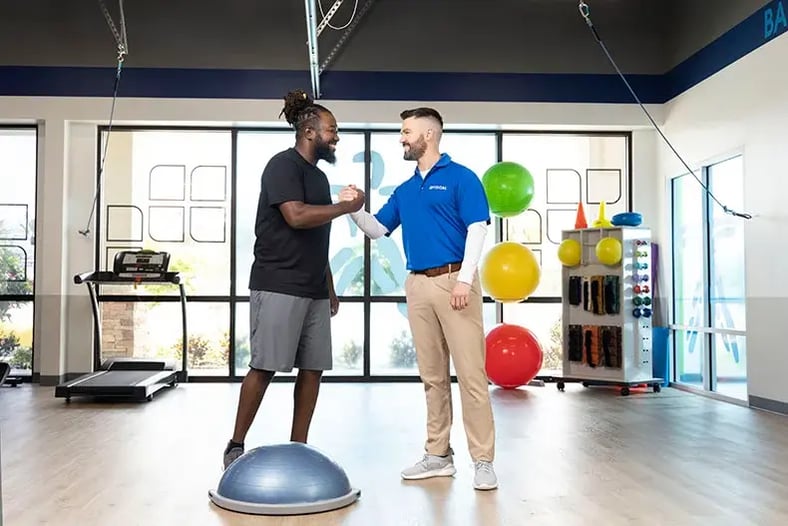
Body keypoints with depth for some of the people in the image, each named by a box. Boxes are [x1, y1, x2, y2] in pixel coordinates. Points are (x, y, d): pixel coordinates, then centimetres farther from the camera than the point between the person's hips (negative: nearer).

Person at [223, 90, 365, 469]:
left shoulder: (318, 175, 19)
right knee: (264, 367, -6)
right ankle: (236, 446, 8)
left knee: (313, 368, 5)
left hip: (313, 289, 8)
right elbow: (296, 216, -22)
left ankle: (297, 448, 13)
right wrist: (347, 206, -12)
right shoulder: (283, 165, -6)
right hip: (278, 286, -8)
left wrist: (330, 287, 21)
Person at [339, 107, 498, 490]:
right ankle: (438, 455, 19)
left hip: (453, 281, -6)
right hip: (417, 285, 7)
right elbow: (377, 229, 20)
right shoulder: (404, 190, 18)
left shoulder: (460, 177, 0)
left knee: (470, 374, -5)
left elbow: (477, 229, -8)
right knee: (432, 376, 10)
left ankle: (483, 461, 1)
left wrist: (464, 279, -17)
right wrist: (355, 209, 1)